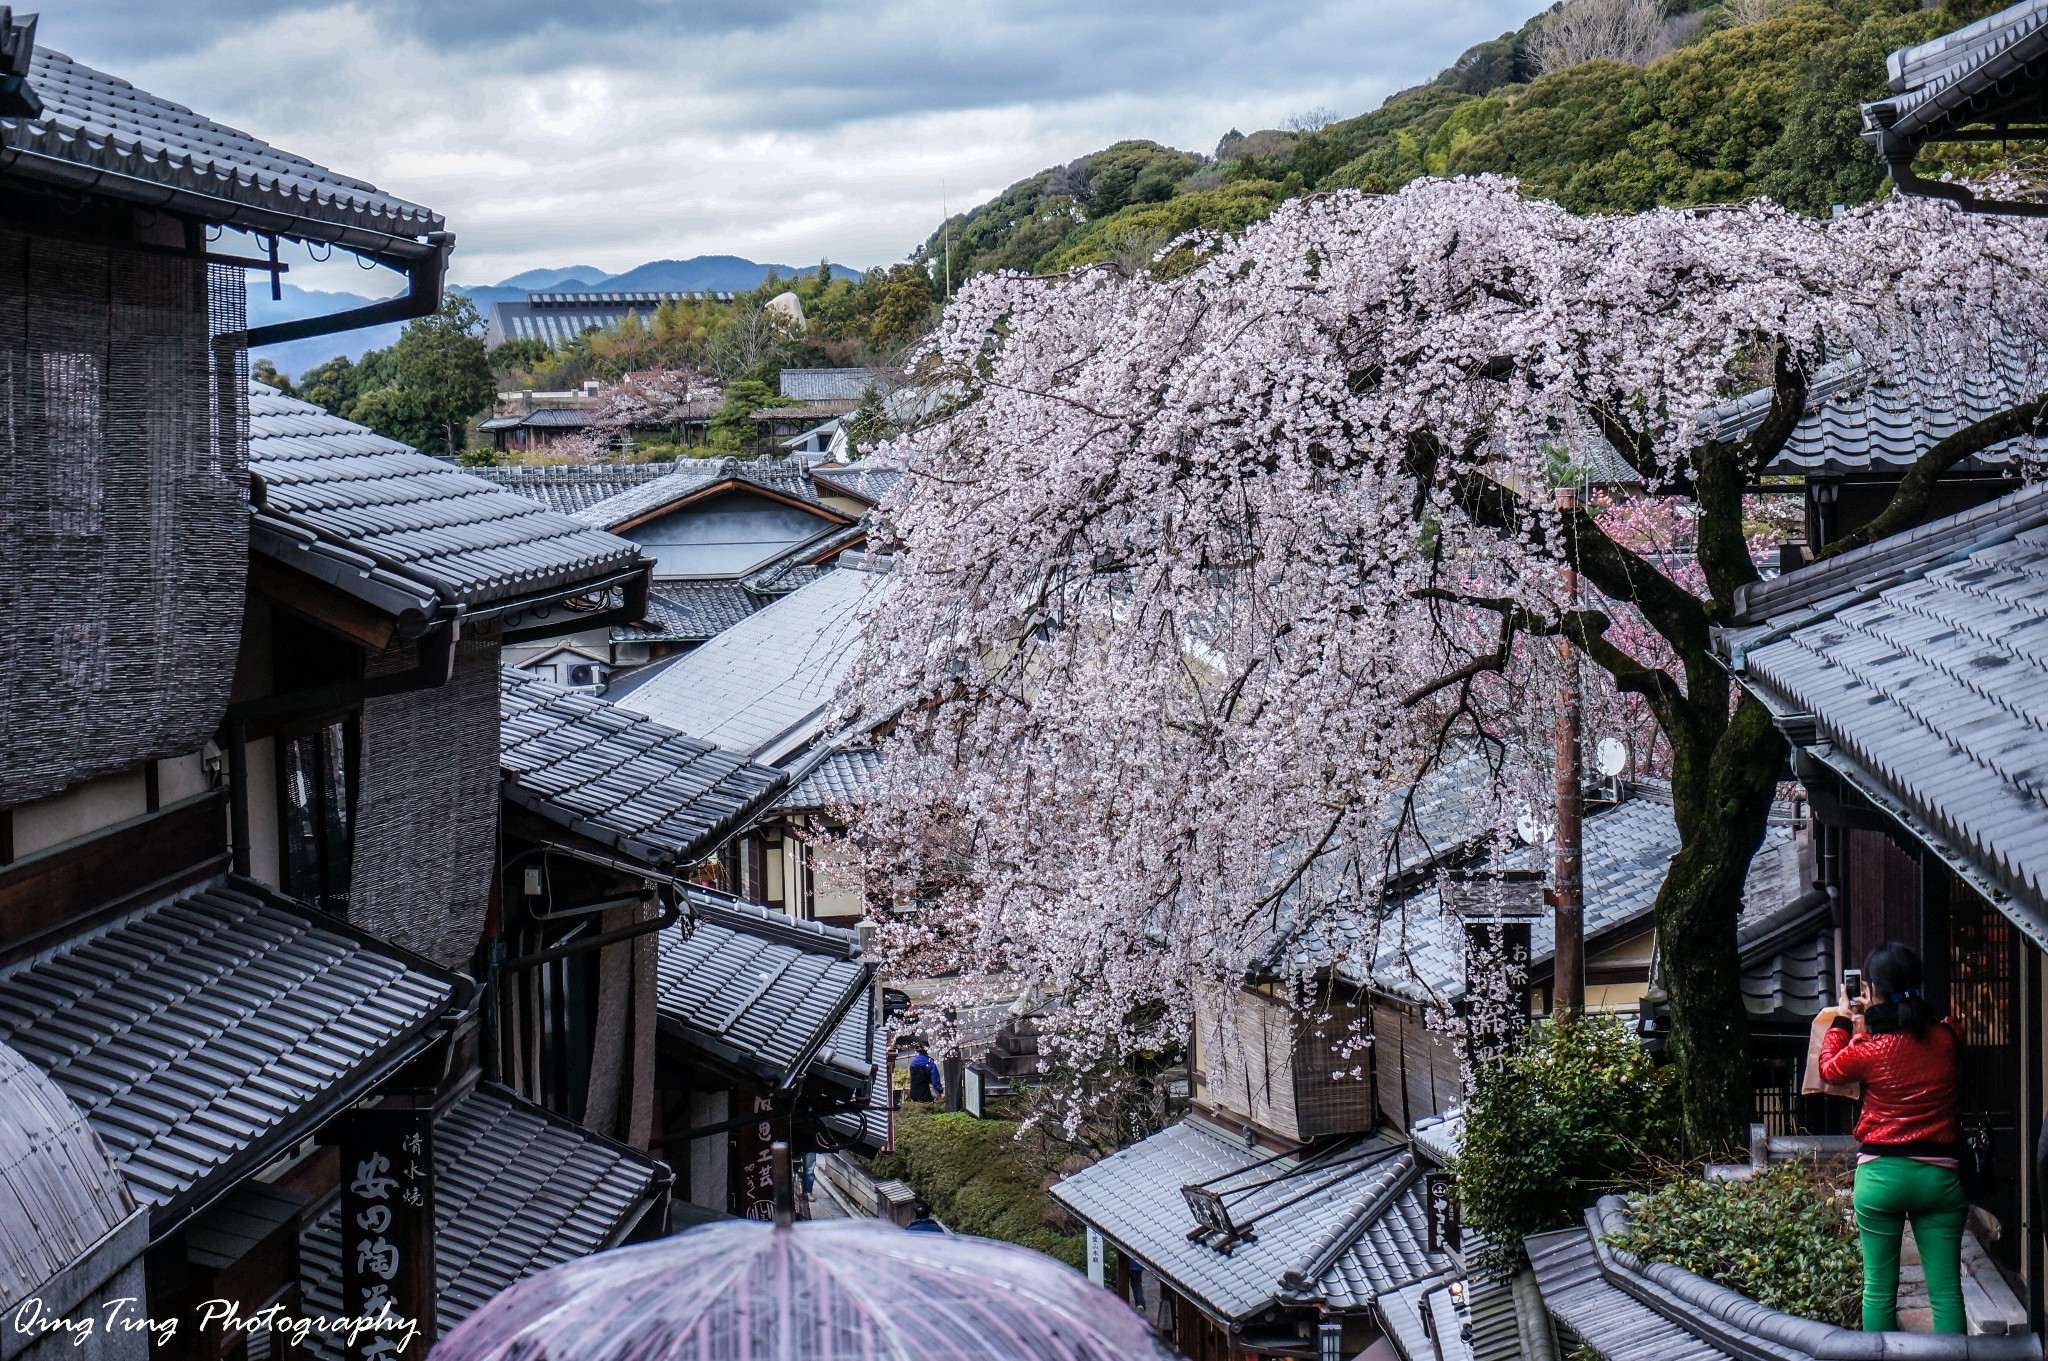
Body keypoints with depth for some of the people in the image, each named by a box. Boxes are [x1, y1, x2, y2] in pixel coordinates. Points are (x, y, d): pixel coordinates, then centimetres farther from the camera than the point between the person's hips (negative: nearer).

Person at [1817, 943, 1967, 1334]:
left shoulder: (1868, 1048, -11)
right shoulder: (1948, 1038, -2)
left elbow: (1829, 1067, 11)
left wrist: (1843, 1019, 23)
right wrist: (1872, 1020, 27)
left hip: (1880, 1174, -2)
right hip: (1940, 1174, 2)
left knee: (1879, 1291, 8)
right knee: (1946, 1291, 4)